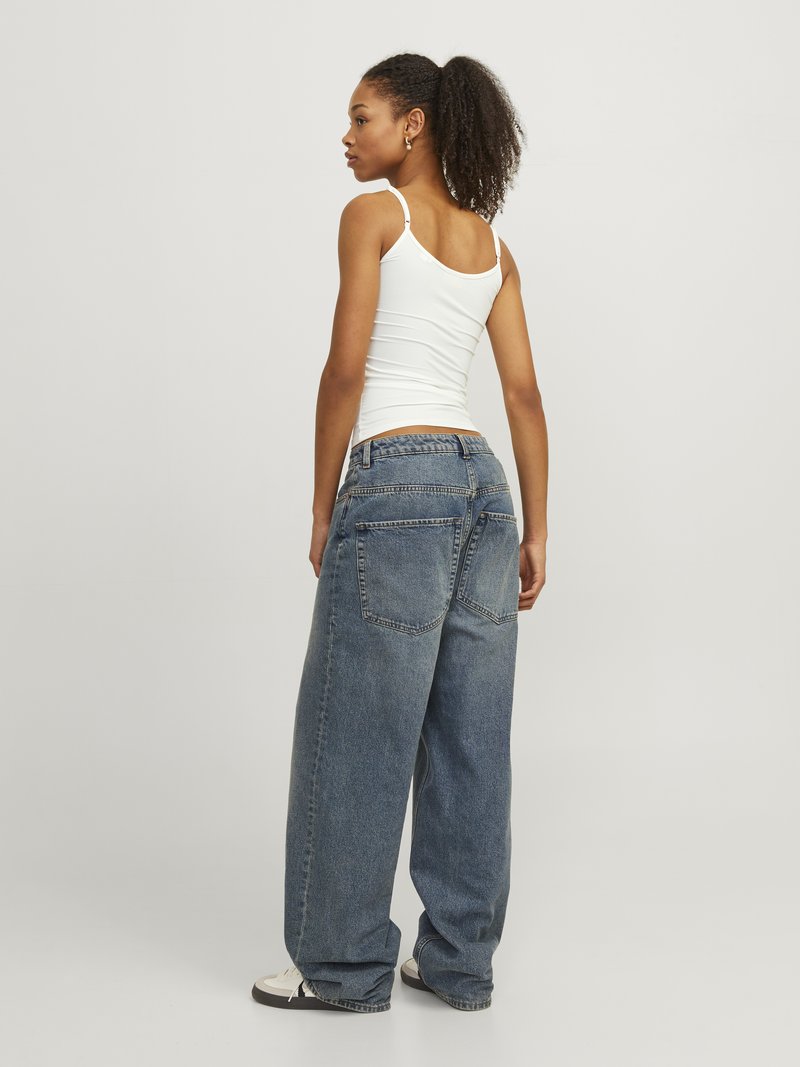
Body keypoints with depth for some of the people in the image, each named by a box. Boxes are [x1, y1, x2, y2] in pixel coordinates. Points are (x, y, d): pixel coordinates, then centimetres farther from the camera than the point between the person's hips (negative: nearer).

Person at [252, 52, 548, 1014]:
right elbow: (525, 396, 12)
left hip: (397, 478, -7)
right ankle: (460, 961, 19)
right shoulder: (491, 243, 16)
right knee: (468, 738, 10)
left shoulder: (373, 214, -2)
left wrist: (323, 508, -2)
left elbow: (346, 368, -10)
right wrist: (535, 532, 13)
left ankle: (346, 964, 13)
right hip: (482, 482, 7)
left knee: (358, 733, 2)